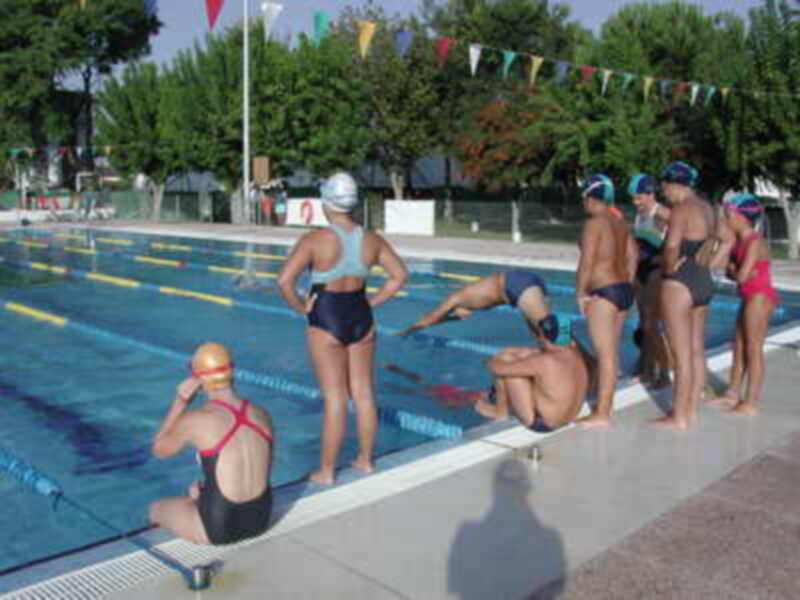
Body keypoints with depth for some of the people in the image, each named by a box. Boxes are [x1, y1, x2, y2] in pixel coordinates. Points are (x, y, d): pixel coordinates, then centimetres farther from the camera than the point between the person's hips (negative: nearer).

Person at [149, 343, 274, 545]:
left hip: (218, 528, -5)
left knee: (156, 508, 24)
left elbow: (158, 449, 2)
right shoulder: (261, 415, -3)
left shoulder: (194, 421, -18)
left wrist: (180, 401, 1)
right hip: (259, 520, 5)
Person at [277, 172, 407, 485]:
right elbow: (399, 275, 6)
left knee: (335, 398, 2)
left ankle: (326, 472, 15)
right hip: (361, 317, 4)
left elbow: (284, 281, -21)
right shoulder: (371, 240, 0)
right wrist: (372, 302, 8)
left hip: (326, 320, -4)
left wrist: (301, 307, -6)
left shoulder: (314, 240, -14)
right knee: (363, 393, 14)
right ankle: (365, 460, 29)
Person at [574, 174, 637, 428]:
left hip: (604, 293, -9)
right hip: (624, 290, 9)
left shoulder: (594, 223, -12)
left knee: (605, 354, -5)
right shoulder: (619, 224, 14)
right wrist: (626, 286, 18)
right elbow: (632, 258, 15)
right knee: (611, 352, 15)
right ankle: (605, 405, 25)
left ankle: (602, 415, 0)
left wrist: (580, 294, -9)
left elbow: (587, 262, -17)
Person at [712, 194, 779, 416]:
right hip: (749, 298, 9)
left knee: (753, 349, -4)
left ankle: (751, 403, 3)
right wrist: (734, 270, -13)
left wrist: (735, 271, -3)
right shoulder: (739, 241, 8)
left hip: (760, 297, -9)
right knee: (739, 347, 14)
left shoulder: (755, 242, -18)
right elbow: (731, 271, 7)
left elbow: (742, 276, -22)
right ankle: (732, 394, 24)